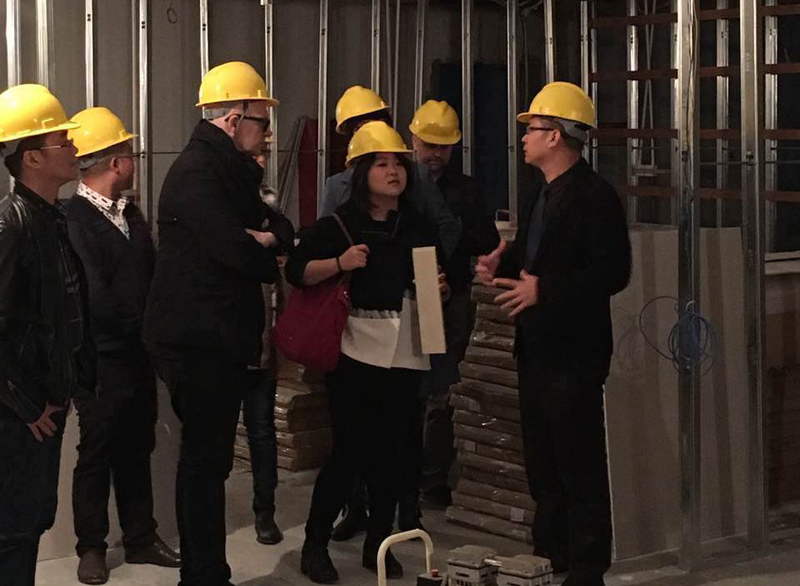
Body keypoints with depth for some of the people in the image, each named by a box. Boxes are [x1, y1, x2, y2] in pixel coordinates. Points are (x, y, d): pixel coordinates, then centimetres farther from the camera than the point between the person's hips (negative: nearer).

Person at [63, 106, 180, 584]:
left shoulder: (130, 213, 10)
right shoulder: (74, 219, -17)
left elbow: (151, 272, 10)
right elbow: (96, 297, -22)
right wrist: (141, 324, -10)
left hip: (139, 356, 7)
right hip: (102, 361, -7)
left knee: (137, 450, 16)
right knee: (97, 454, 6)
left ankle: (141, 538, 28)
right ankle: (92, 546, 19)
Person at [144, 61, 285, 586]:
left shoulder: (227, 169, 17)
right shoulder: (198, 170, -16)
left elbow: (266, 234, 17)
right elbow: (237, 250, -26)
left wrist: (261, 240, -7)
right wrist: (269, 255, -4)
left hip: (217, 339, 10)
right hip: (199, 340, -10)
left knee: (208, 458, 14)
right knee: (206, 459, -4)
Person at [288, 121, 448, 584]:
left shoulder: (421, 227, 13)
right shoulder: (339, 224, -1)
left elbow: (438, 280, 24)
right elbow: (297, 271, -7)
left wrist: (442, 286, 2)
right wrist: (339, 263, -21)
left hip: (407, 355, 4)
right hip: (356, 351, -4)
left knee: (395, 452, 6)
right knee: (350, 451, -6)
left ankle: (378, 543, 19)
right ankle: (315, 544, 7)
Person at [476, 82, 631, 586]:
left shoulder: (595, 195, -14)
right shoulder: (542, 194, 15)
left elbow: (613, 273, -21)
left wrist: (544, 290, -25)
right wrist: (501, 264, 4)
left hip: (574, 352, -10)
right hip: (537, 349, 10)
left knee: (580, 468, -3)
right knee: (543, 464, 17)